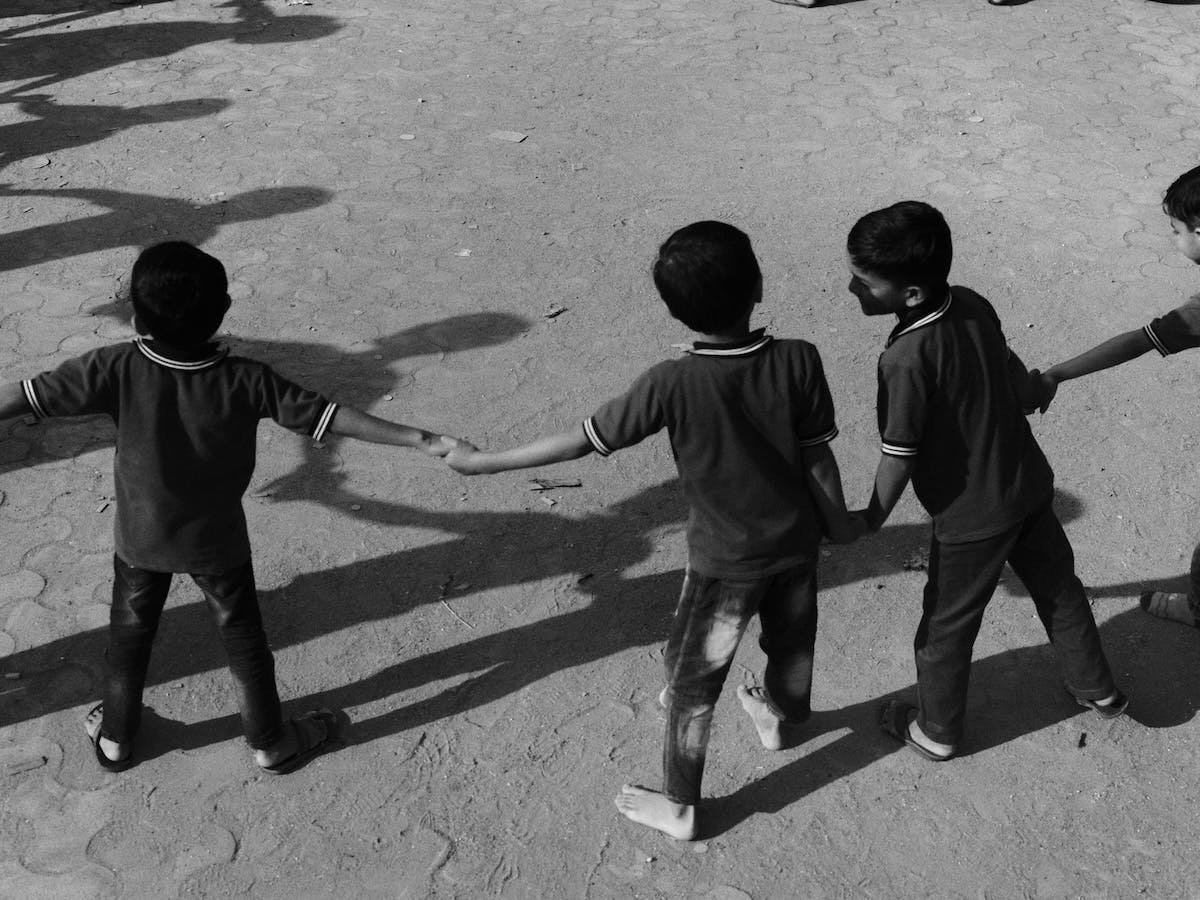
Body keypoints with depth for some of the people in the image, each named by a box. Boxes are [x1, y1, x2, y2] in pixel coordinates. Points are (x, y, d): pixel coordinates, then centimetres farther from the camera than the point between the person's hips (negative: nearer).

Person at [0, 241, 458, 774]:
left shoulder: (119, 369, -25)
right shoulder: (246, 381, -26)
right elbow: (327, 416, -24)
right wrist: (419, 440, -19)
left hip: (140, 536, 1)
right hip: (216, 541, -1)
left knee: (130, 634, 23)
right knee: (242, 639, 18)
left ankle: (114, 737, 42)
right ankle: (271, 742, 35)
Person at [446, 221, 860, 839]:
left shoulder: (673, 383, -28)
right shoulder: (799, 361, -20)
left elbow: (586, 441, -21)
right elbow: (818, 458, -11)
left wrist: (484, 462, -11)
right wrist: (838, 522, 9)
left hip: (726, 560, -4)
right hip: (796, 542, 4)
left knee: (690, 683, 15)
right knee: (791, 645, 31)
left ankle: (679, 808, 29)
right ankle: (780, 721, 60)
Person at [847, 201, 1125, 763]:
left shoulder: (906, 359, -31)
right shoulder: (974, 305, -10)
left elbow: (898, 456, -22)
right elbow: (1023, 391, 4)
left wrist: (872, 519, -7)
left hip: (970, 519, -7)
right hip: (1030, 485, 7)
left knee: (946, 627, 15)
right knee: (1058, 587, 27)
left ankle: (937, 731, 36)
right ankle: (1097, 690, 48)